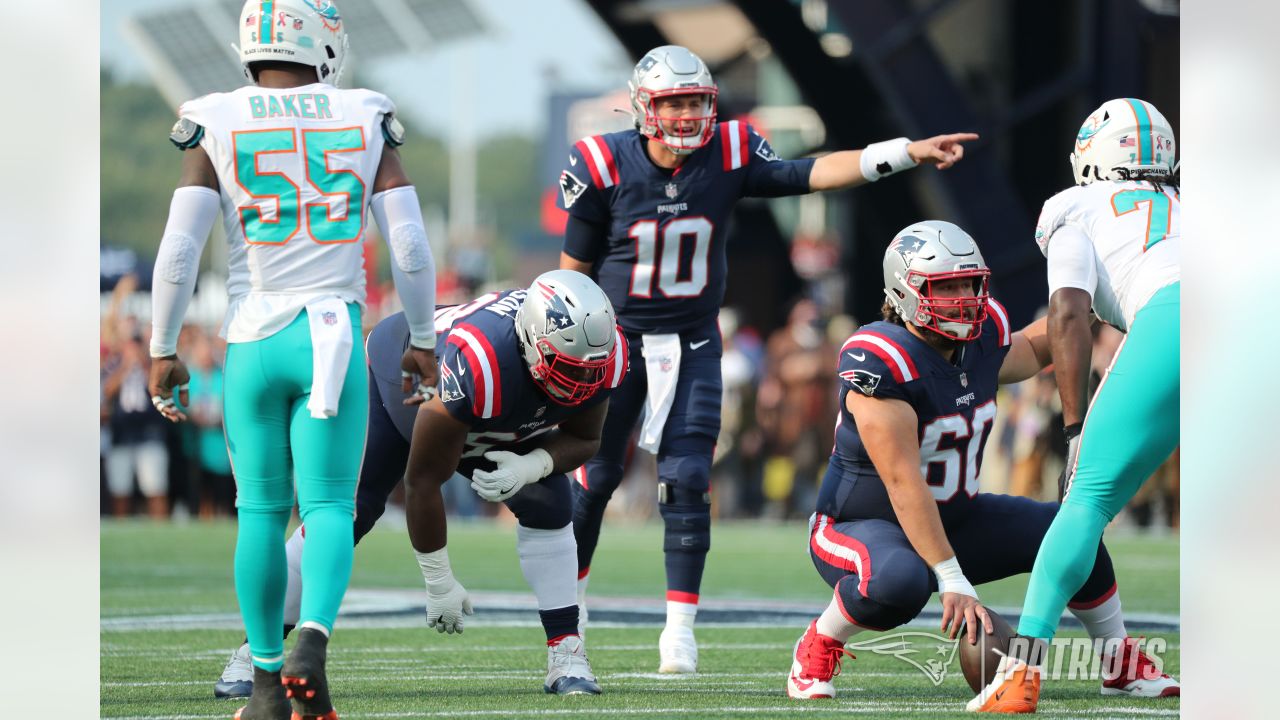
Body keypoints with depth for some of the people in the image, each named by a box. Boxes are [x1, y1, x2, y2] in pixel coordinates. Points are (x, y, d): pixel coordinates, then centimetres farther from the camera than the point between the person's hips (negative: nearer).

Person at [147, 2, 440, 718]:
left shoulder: (217, 129, -2)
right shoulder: (364, 123, 1)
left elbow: (179, 250, -7)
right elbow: (410, 245, 0)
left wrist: (164, 351, 3)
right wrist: (422, 339, 12)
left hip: (253, 343, 0)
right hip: (334, 338, 0)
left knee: (262, 512, 11)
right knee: (329, 506, 2)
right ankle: (312, 641, -23)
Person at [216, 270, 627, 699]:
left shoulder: (602, 357, -32)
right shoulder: (476, 364, -48)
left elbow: (582, 439, -10)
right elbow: (423, 480, -36)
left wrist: (532, 464, -34)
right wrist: (439, 584, -27)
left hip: (495, 425, 5)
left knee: (549, 505, -14)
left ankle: (565, 653, -8)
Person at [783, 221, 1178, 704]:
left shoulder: (982, 336, -3)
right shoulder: (879, 360, -28)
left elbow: (1030, 352, 25)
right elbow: (902, 482, -32)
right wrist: (952, 581, -36)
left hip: (953, 519, 8)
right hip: (861, 525, -8)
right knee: (900, 582, -41)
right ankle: (819, 646, -9)